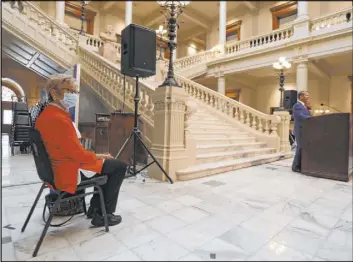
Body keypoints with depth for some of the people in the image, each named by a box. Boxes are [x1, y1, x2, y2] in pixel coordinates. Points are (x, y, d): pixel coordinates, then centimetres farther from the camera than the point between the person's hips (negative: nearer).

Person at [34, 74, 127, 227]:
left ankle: (95, 207, 27)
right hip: (69, 172, -10)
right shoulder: (57, 119, -25)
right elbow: (78, 154, -25)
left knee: (109, 164, 22)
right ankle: (102, 215, 8)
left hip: (60, 167, 10)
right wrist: (98, 156, -6)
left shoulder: (46, 113, 8)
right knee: (119, 166, -2)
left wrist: (96, 156, 8)